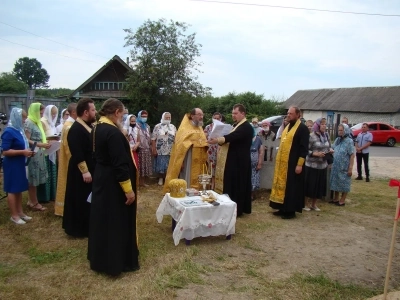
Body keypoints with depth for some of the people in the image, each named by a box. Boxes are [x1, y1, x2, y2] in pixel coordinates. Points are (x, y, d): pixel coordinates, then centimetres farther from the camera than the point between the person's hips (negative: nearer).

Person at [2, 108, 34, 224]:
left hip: (19, 164, 8)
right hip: (12, 165, -8)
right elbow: (5, 151, -20)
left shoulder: (19, 130, 8)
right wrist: (22, 152, -23)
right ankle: (14, 215, 13)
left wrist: (27, 151, 4)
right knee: (12, 190, 2)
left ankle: (20, 212, 26)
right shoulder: (9, 132, -17)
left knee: (19, 189, 15)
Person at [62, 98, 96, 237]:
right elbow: (77, 154, -25)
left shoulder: (88, 126, 9)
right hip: (81, 172, -10)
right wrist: (84, 171, -25)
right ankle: (79, 228, 16)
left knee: (89, 200, 17)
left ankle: (87, 225, 30)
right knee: (81, 200, 2)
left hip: (91, 169, 10)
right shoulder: (76, 129, -21)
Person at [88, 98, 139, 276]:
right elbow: (120, 164, -25)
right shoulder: (113, 132, -24)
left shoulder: (98, 128, 5)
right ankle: (116, 262, 18)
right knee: (117, 222, 4)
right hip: (113, 184, -10)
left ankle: (100, 258, 35)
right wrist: (128, 189, -21)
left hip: (101, 179, 10)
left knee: (103, 219, 20)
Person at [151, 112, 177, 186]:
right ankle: (160, 178, 17)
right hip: (160, 151, -2)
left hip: (171, 151, 3)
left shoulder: (173, 127, 10)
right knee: (161, 165, 2)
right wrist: (154, 149, -9)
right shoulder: (157, 126, 0)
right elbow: (153, 139, -4)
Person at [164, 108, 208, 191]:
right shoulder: (184, 129, -9)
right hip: (188, 162, -7)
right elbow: (180, 146, -15)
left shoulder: (200, 129, 14)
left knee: (195, 182, 11)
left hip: (198, 163, 7)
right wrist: (181, 162, -21)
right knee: (186, 182, -2)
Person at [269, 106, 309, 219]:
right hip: (283, 162, 8)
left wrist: (300, 164, -20)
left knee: (291, 186, -1)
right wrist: (279, 159, 17)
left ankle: (291, 210, 9)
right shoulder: (287, 127, 14)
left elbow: (304, 148, -15)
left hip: (293, 163, -8)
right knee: (282, 185, 11)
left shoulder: (303, 128, -11)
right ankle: (283, 208, 21)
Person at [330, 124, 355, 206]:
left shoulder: (349, 141, -11)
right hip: (336, 166, 6)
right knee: (335, 183, 14)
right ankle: (336, 199, 27)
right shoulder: (337, 140, 6)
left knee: (344, 184, 6)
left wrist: (350, 168, -17)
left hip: (344, 167, -6)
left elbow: (352, 155, -13)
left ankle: (342, 201, 16)